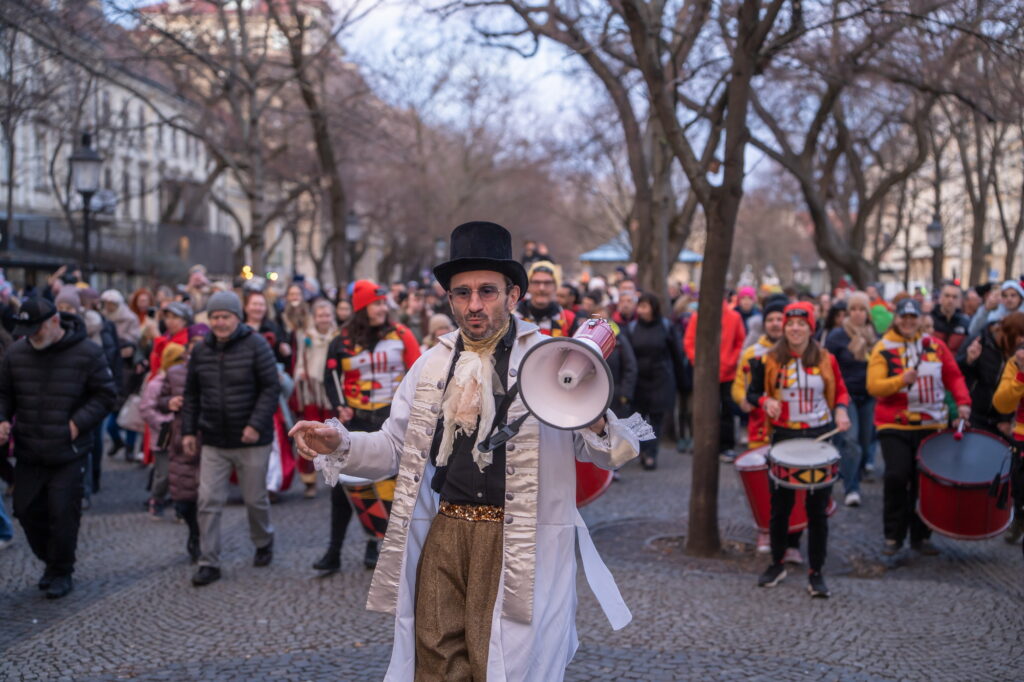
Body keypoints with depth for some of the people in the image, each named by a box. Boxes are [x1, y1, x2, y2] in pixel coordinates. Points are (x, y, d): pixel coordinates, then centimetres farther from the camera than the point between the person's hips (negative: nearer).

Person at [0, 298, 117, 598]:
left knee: (63, 514, -1)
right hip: (28, 452, 4)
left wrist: (79, 423, -14)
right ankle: (51, 561, 32)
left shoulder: (87, 353, -9)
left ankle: (61, 573, 16)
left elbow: (105, 394, -3)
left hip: (69, 454, -4)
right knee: (26, 510, 9)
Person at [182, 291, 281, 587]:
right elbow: (192, 394, 13)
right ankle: (209, 563, 7)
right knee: (208, 501, -1)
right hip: (213, 442, 4)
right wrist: (188, 431, 7)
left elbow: (271, 388, -11)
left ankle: (264, 543, 37)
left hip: (252, 441, -3)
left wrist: (256, 424, -19)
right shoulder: (201, 350, 5)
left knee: (255, 498, 10)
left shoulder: (255, 345, -9)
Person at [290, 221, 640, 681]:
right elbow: (395, 447, 15)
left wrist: (593, 419, -26)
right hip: (444, 535, 4)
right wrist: (341, 444, -4)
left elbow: (605, 453, -3)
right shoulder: (432, 365, 10)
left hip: (517, 541, -4)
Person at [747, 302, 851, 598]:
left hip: (821, 438, 0)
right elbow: (752, 393, 6)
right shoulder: (770, 361, -1)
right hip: (784, 437, 0)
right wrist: (766, 402, -15)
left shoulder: (826, 360, 1)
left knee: (817, 509, 2)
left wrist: (840, 411, -8)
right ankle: (777, 565, 26)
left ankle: (816, 573, 12)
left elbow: (840, 392, 12)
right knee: (780, 505, 8)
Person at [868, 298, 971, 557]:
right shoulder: (883, 349, -3)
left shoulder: (935, 345, 5)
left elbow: (953, 376, 11)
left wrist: (962, 402, -4)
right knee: (897, 477, -11)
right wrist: (901, 380, -25)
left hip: (931, 425, 3)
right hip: (894, 426, -3)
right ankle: (893, 536, 4)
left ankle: (921, 536, 19)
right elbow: (873, 386, -10)